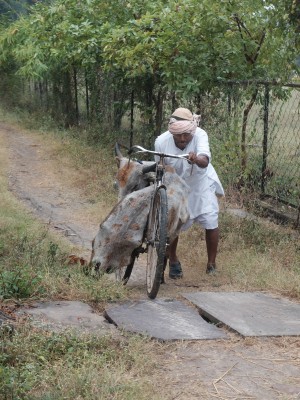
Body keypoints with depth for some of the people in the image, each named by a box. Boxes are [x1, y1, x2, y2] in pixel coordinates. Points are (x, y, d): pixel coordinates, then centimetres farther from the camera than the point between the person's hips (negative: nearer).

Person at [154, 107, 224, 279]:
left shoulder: (200, 135, -30)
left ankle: (212, 263, 14)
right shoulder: (161, 142, -24)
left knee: (211, 222, -6)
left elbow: (205, 161, -47)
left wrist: (197, 159, -68)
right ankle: (173, 261, 22)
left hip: (201, 183, -1)